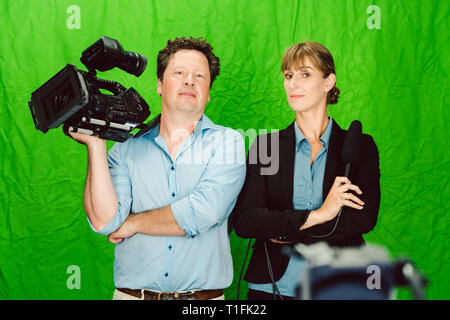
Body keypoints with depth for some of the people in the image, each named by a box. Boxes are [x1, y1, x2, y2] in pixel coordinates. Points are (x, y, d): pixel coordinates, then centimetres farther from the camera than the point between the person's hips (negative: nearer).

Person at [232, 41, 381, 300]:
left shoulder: (360, 146, 1)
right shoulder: (265, 145, 2)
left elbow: (365, 218, -11)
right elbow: (243, 220, -9)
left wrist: (285, 232, -13)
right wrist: (315, 215, -18)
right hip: (272, 287, 1)